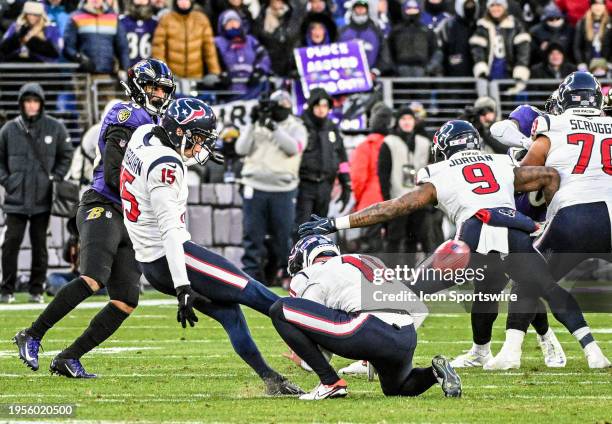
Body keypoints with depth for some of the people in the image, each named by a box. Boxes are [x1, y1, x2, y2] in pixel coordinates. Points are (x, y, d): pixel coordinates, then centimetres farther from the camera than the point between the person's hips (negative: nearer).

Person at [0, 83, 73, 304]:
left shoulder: (55, 128, 3)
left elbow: (66, 155, 12)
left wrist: (54, 178, 1)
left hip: (43, 199, 0)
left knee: (39, 244, 4)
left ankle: (37, 290, 12)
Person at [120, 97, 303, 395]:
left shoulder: (144, 134, 4)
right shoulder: (164, 167, -23)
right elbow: (169, 230, -29)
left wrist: (196, 154, 47)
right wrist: (182, 289, -33)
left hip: (150, 264, 10)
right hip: (169, 258, -10)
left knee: (228, 312, 10)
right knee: (249, 292, -4)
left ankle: (271, 380, 10)